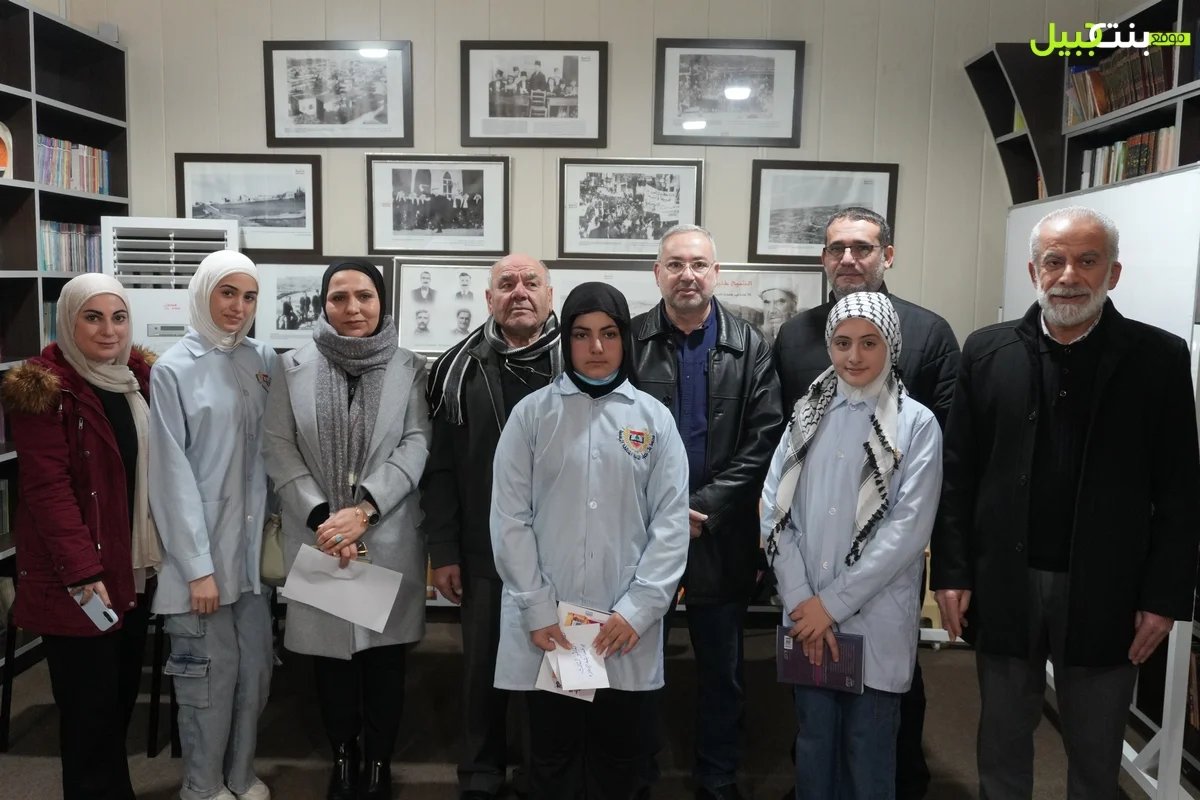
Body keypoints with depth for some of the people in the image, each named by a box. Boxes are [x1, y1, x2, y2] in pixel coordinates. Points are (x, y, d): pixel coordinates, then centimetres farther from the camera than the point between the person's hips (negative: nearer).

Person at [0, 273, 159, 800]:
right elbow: (46, 486, -17)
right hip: (75, 575, -6)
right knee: (89, 704, 1)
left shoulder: (140, 376, 8)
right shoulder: (43, 388, -11)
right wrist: (82, 570, -23)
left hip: (134, 564, 6)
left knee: (124, 691, 16)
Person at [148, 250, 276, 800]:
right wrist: (197, 565, -12)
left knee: (255, 667, 12)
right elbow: (172, 474, -10)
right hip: (203, 548, -4)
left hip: (254, 543, 4)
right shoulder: (173, 370, -8)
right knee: (210, 673, 6)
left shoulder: (263, 360, 6)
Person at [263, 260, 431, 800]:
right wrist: (321, 517, -13)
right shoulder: (294, 368, 4)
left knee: (385, 657, 7)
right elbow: (278, 449, -1)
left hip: (388, 538, -1)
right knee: (330, 654, 10)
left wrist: (363, 509, -16)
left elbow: (416, 445, -5)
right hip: (317, 537, 1)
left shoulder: (410, 368, 2)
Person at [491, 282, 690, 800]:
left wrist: (637, 609, -10)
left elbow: (672, 523, -1)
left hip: (627, 630, 1)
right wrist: (537, 610, -9)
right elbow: (509, 518, -2)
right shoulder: (532, 413, 1)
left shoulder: (654, 418, 3)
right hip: (545, 627, 0)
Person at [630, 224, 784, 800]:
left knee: (722, 670, 14)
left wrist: (706, 507, -13)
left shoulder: (750, 348, 1)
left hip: (721, 534, 1)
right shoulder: (627, 341, -1)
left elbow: (764, 440, -5)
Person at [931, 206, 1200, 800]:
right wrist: (951, 572, -3)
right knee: (1001, 741, 16)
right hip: (1003, 585, 1)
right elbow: (957, 473, 0)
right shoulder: (987, 351, 0)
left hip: (1106, 593, -1)